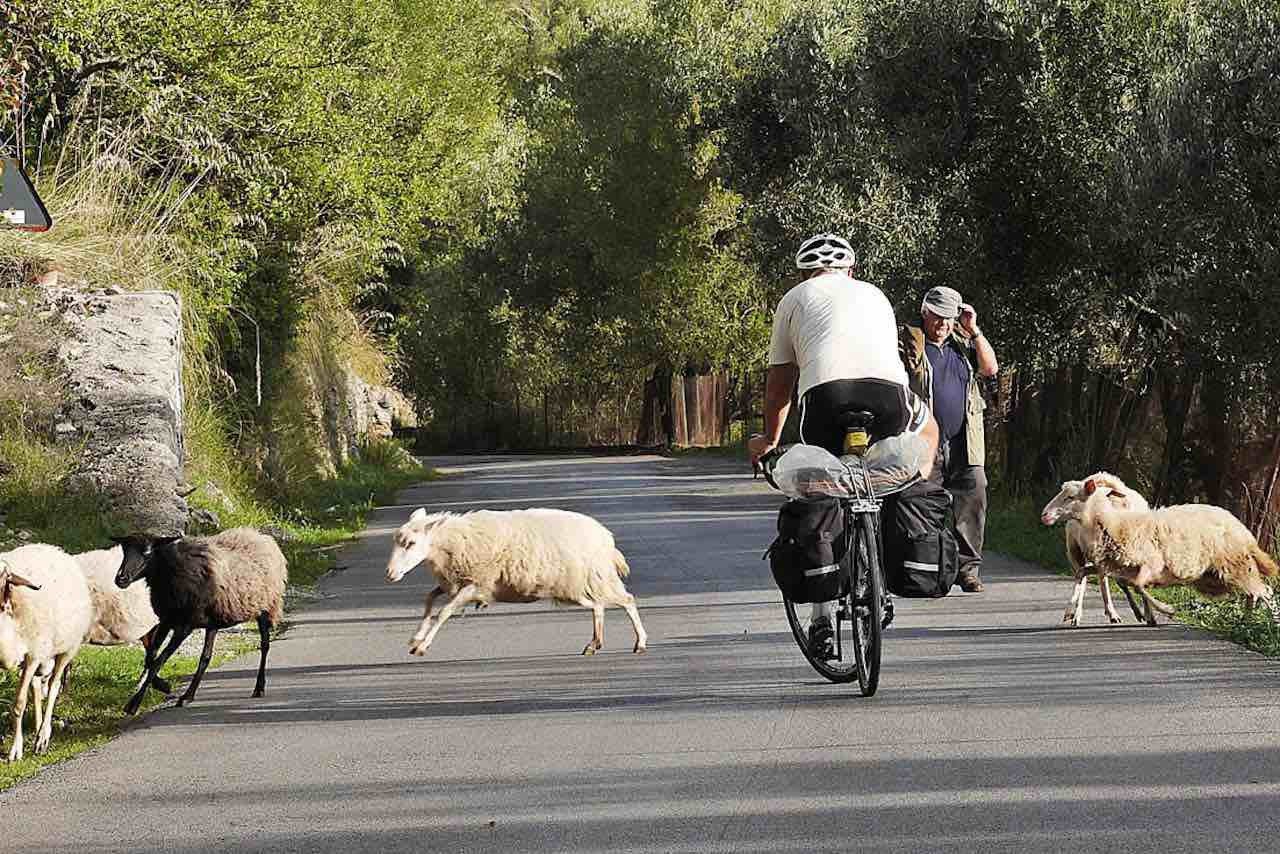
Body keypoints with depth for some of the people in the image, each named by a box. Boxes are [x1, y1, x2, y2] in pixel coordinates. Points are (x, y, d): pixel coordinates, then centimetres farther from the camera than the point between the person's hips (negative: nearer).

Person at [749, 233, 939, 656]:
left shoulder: (796, 299, 28)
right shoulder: (874, 295, 35)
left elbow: (779, 379, 30)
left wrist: (770, 439, 42)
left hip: (826, 391, -1)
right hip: (887, 388, 1)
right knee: (927, 429, 33)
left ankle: (822, 613, 6)